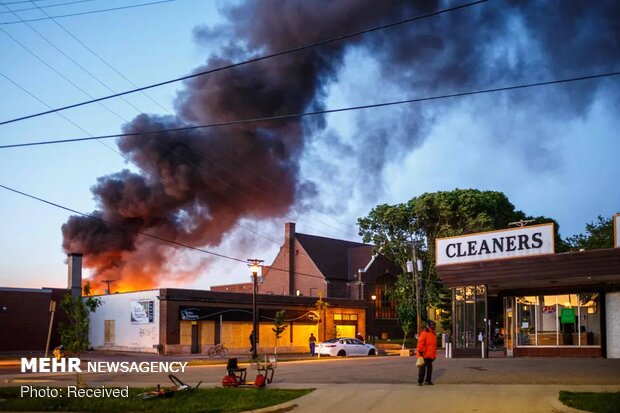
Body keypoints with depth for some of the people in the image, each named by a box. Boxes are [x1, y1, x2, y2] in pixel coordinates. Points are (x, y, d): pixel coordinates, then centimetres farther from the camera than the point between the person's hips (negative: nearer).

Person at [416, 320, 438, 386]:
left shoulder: (433, 334, 16)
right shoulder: (424, 333, -12)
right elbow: (420, 343, -18)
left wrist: (434, 354, 22)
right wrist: (420, 351, -21)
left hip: (430, 355, 8)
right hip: (424, 355, -8)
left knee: (429, 367, 11)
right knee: (423, 368, -5)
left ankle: (428, 381, 20)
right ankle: (420, 381, -1)